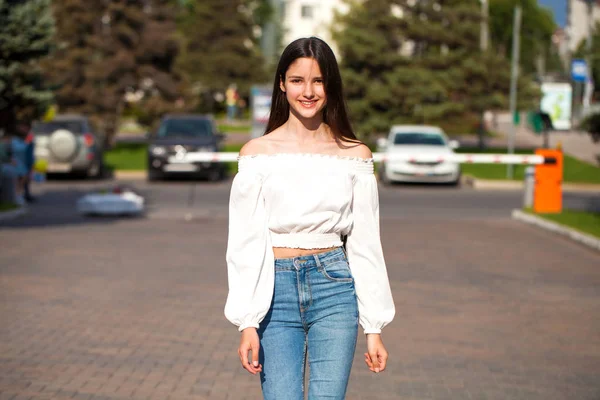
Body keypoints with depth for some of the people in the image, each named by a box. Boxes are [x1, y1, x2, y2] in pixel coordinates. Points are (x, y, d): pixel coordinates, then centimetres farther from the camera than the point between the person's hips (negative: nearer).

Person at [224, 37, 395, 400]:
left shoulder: (355, 156, 5)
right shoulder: (258, 153, 1)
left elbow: (366, 245, 6)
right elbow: (245, 245, -1)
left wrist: (374, 328, 3)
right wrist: (247, 323, -8)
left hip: (334, 289, 1)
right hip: (275, 291, -1)